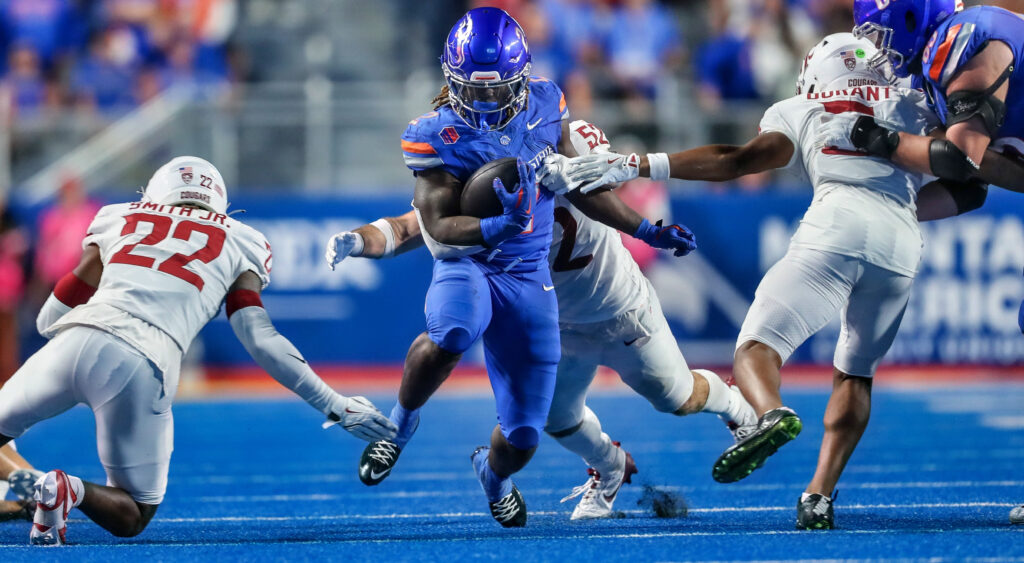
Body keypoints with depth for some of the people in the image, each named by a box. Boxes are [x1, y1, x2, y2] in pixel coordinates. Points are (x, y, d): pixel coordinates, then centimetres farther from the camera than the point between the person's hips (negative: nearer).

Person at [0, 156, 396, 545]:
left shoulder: (119, 220, 26)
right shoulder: (236, 245, 22)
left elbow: (49, 320, 24)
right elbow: (260, 341, 10)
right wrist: (335, 407, 13)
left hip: (75, 339, 1)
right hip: (138, 366, -1)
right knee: (132, 517, 17)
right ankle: (71, 491, -15)